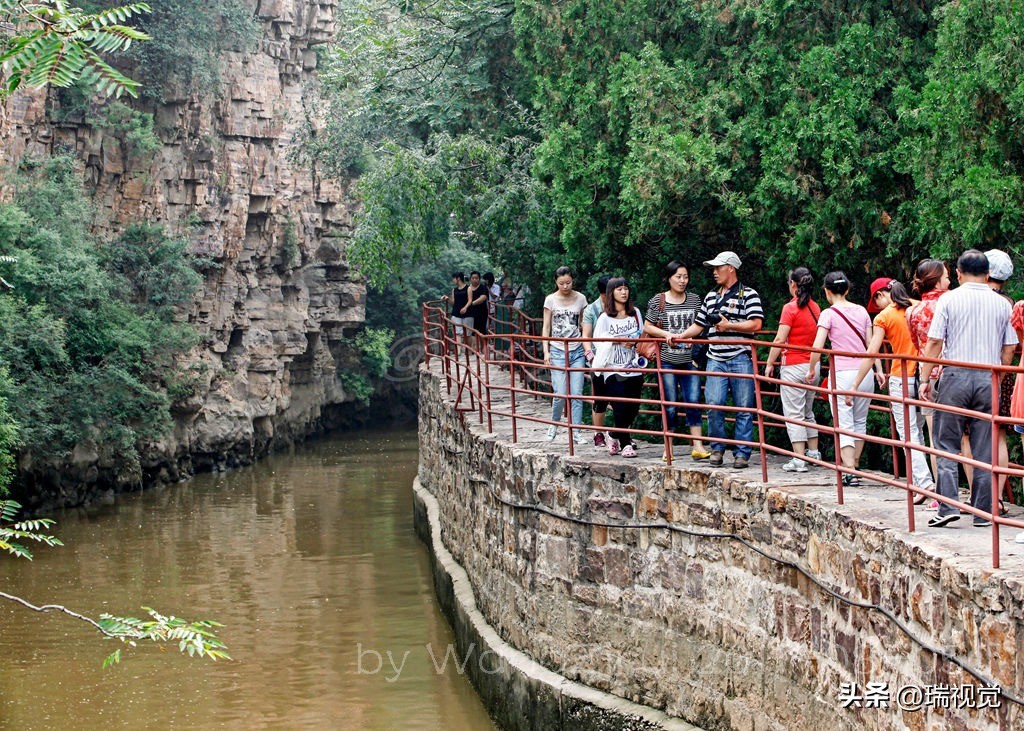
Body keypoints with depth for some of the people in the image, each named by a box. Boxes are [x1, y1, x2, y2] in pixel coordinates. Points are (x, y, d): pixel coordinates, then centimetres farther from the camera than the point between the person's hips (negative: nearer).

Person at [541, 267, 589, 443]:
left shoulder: (580, 299, 5)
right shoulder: (551, 300, 1)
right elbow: (546, 328, 4)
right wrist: (546, 352, -3)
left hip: (577, 351, 2)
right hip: (557, 351, -2)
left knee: (577, 393, -3)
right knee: (560, 393, -9)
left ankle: (577, 430, 4)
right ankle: (554, 424, 15)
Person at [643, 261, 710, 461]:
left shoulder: (694, 299, 9)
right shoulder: (658, 301, 1)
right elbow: (647, 327, 3)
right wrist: (666, 334, -12)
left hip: (689, 360, 2)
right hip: (667, 360, -2)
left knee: (693, 401, -6)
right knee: (670, 405, 2)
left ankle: (697, 445, -5)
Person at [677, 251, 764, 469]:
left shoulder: (749, 295, 1)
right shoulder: (711, 297, 20)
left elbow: (756, 324, -9)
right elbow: (698, 325, 22)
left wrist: (728, 325, -12)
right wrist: (679, 336, 7)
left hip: (740, 359, -4)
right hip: (715, 359, 5)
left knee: (743, 408, -2)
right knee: (714, 405, -6)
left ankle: (742, 453, 3)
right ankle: (717, 448, 8)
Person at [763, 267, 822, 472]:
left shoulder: (791, 308, -12)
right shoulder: (815, 308, 8)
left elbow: (780, 340, -15)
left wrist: (769, 364, -8)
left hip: (793, 366, -7)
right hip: (812, 366, 7)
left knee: (794, 414, -4)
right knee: (808, 411, 20)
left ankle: (799, 459, -7)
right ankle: (813, 452, 25)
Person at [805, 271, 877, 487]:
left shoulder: (828, 314, -4)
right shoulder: (861, 311, 9)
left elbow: (817, 348, -11)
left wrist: (811, 370, 3)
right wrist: (879, 369, 20)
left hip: (842, 374, -5)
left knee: (844, 425, -3)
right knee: (860, 422, 17)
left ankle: (850, 473, -12)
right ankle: (854, 467, 28)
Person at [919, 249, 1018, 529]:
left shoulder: (949, 299, -1)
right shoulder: (1002, 304, 7)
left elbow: (934, 343, -5)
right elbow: (1009, 349, 7)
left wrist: (925, 379, 1)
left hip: (955, 375, -2)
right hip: (989, 379, 2)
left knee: (947, 445, 4)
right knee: (985, 449, 7)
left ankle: (948, 506, -6)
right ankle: (984, 512, 8)